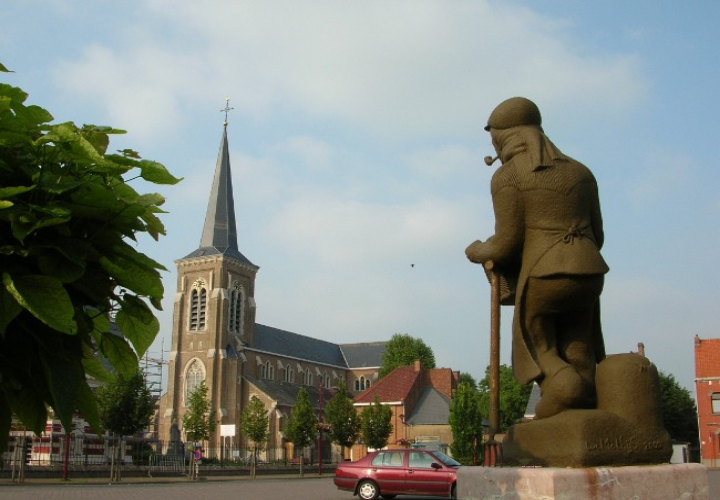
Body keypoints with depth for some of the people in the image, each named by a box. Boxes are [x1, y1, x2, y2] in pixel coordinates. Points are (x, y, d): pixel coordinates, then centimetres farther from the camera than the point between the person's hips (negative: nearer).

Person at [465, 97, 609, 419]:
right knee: (577, 356, 14)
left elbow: (507, 243, -7)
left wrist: (477, 252, 14)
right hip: (587, 276, 5)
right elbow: (597, 235, 15)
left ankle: (562, 386, -20)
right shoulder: (579, 171, 15)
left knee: (536, 350, 10)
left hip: (542, 278, -5)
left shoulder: (507, 177, -2)